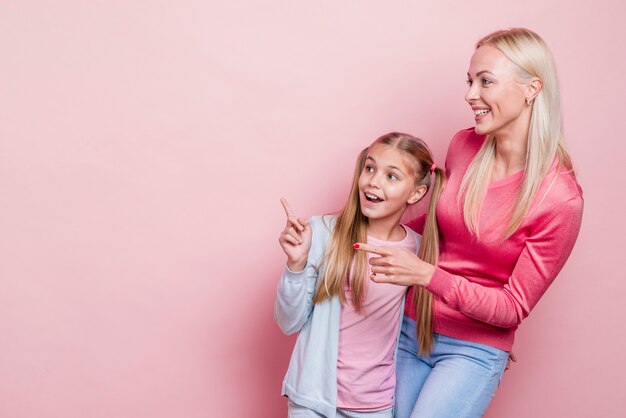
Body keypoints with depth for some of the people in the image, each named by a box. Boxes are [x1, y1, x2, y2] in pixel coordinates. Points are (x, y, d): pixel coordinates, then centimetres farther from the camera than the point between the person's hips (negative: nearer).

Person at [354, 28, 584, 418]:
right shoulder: (464, 145, -5)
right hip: (412, 327, 5)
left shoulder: (561, 199, -20)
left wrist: (427, 275, -27)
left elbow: (514, 308, -16)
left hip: (473, 351, -4)